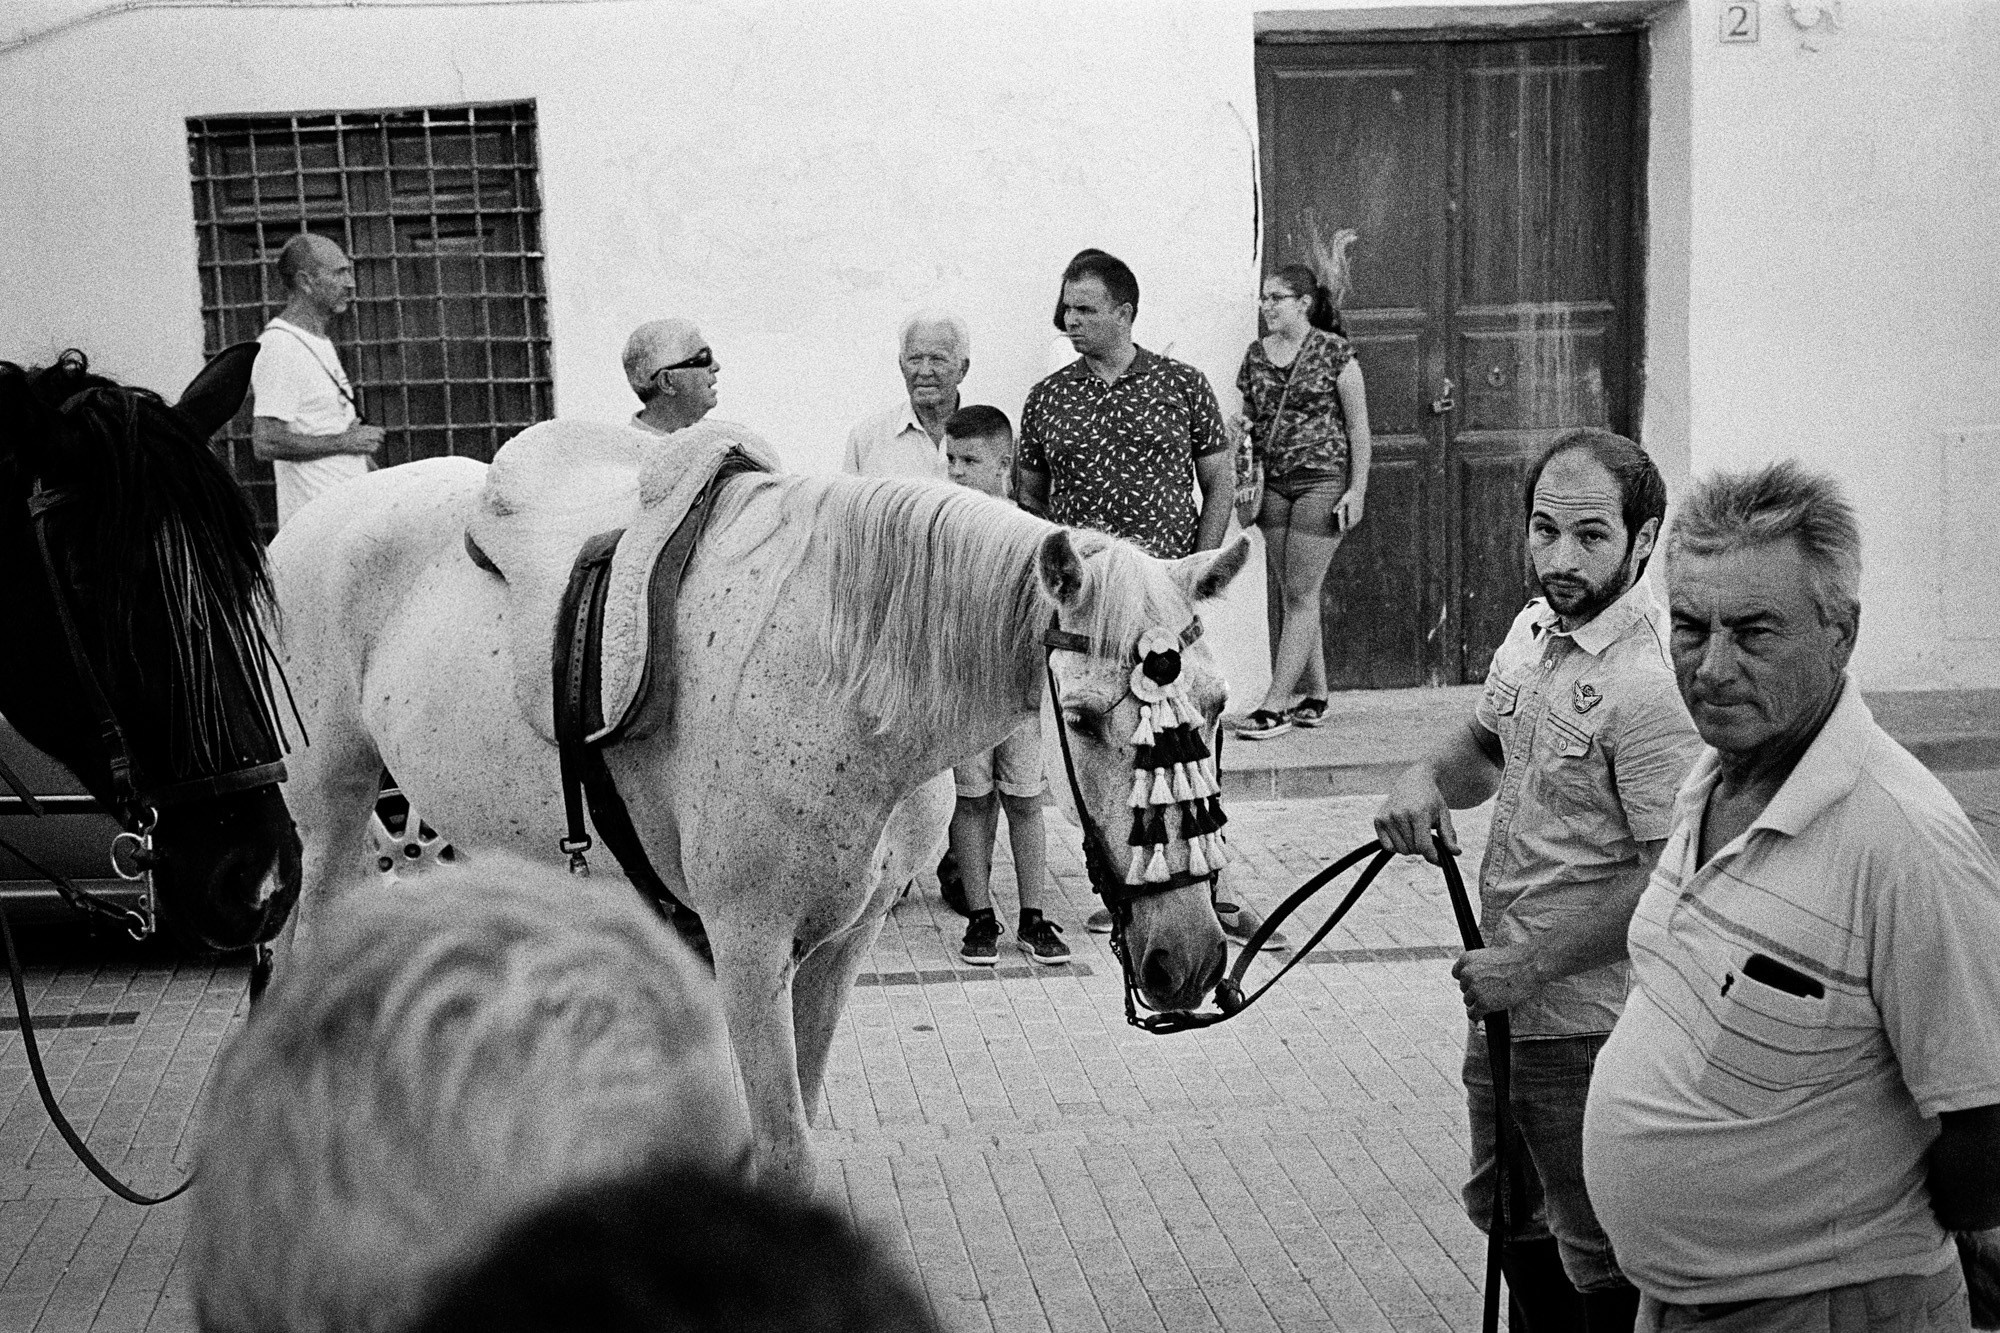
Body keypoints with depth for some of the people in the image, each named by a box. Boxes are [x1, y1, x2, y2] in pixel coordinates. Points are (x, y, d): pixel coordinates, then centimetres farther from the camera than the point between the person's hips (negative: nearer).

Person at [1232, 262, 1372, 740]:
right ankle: (1315, 696, 17)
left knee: (1299, 593, -7)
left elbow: (1358, 427, -5)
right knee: (1288, 593, 8)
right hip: (1272, 482, 6)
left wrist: (1357, 489, -9)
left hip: (1322, 480, -6)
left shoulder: (1334, 352, -6)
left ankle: (1275, 704, -7)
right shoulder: (1255, 355, 9)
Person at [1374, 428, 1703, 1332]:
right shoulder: (1531, 630, 3)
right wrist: (1430, 777, -3)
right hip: (1505, 1001, 9)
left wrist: (1529, 967, -21)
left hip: (1589, 1027, -9)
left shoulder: (1648, 687, -24)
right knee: (1510, 1217, 26)